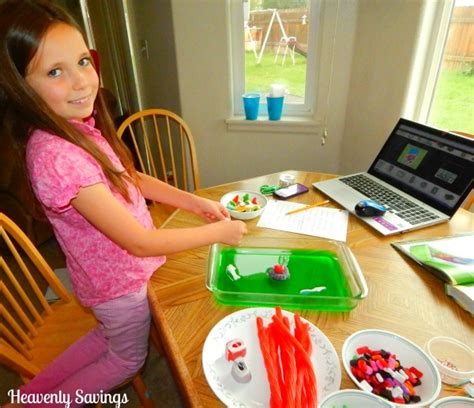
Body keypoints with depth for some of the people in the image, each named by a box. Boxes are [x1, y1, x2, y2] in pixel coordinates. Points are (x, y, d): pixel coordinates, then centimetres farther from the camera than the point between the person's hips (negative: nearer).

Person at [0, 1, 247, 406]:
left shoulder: (79, 125, -8)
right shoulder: (57, 157, -35)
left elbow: (129, 178, 5)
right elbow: (139, 242, -30)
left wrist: (194, 202, -2)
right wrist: (217, 232, -19)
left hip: (114, 272, 8)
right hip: (124, 283, -7)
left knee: (110, 337, 34)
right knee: (128, 359, 24)